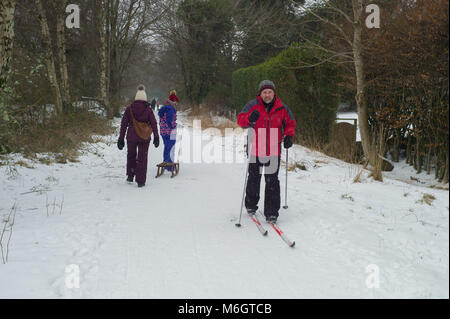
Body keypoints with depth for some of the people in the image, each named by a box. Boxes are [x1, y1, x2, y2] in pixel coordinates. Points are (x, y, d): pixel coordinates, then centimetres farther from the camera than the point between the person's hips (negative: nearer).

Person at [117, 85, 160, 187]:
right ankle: (140, 181, 6)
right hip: (144, 138, -1)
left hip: (131, 137, 1)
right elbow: (153, 124, -7)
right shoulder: (148, 110, -6)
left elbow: (123, 124, -1)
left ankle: (130, 176, 25)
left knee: (131, 155, 24)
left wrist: (121, 139, 4)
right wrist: (156, 138, -2)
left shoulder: (129, 109, -2)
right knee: (142, 158, 7)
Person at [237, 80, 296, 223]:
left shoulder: (282, 108, 4)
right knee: (254, 179, 12)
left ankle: (271, 212, 1)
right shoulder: (252, 106, -2)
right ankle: (251, 205, 34)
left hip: (274, 151, 0)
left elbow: (290, 123, 16)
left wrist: (289, 136, -1)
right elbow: (240, 120, -6)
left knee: (272, 182, -4)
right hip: (255, 151, 0)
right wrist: (249, 118, -27)